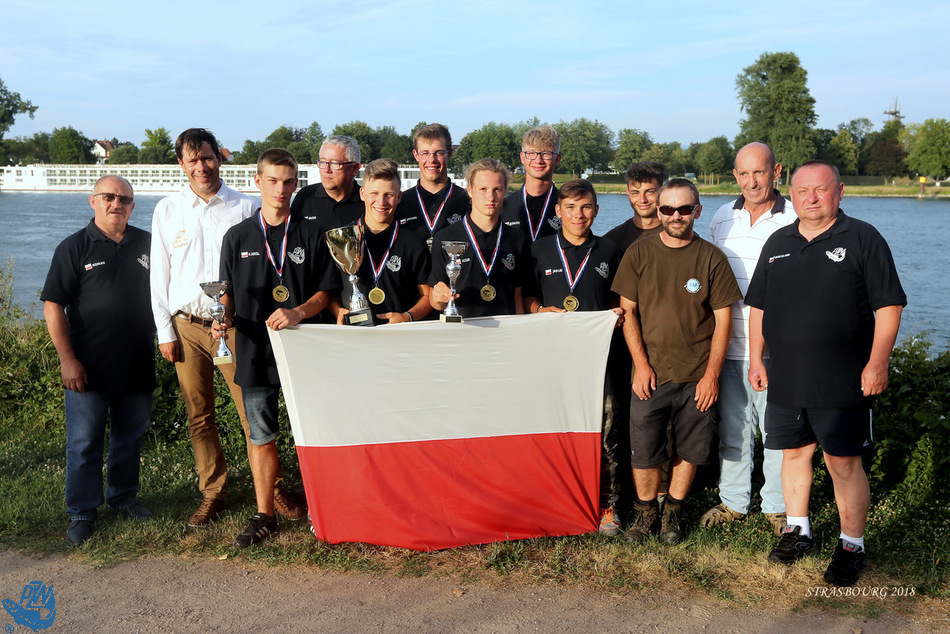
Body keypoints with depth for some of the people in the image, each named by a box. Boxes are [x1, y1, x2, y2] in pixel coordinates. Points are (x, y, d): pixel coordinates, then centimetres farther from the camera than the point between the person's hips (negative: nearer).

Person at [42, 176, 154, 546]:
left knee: (131, 437, 15)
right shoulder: (75, 247, -4)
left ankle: (124, 497, 32)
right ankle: (82, 513, 16)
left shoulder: (146, 245, 7)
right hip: (88, 369, -3)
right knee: (84, 443, 4)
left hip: (137, 365, 4)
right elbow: (53, 306, -7)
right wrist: (67, 359, -12)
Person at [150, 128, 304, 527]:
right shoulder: (167, 211, 8)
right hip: (187, 327, 2)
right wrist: (165, 332, 4)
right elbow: (159, 276, 10)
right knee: (199, 417, 7)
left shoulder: (244, 207, 3)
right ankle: (212, 493, 20)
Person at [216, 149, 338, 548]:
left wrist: (298, 313, -15)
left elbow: (325, 292, 2)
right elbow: (227, 294, 12)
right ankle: (264, 516, 20)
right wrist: (224, 319, -8)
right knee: (261, 436, 8)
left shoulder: (311, 236, 3)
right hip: (255, 350, 1)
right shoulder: (238, 237, 7)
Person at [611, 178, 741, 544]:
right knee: (643, 449, 2)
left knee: (691, 449, 8)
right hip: (650, 373, 0)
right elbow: (627, 312, 2)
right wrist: (641, 365, -6)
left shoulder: (712, 258, 0)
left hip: (697, 375, 0)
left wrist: (712, 374, -5)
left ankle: (674, 512, 28)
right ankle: (646, 512, 23)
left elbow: (723, 319, 0)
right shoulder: (638, 254, 1)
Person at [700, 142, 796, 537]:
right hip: (729, 346, 4)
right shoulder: (722, 218, 9)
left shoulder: (795, 220, -5)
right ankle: (733, 501, 28)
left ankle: (778, 507, 22)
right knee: (731, 429, 13)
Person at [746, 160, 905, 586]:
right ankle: (798, 532, 30)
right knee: (794, 453, 14)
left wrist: (877, 363, -12)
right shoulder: (777, 243, 12)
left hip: (843, 382, -4)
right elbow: (759, 306, 16)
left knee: (844, 463, 0)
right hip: (785, 379, 5)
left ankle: (852, 547, 15)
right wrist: (756, 359, 11)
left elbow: (889, 306, -5)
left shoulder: (863, 239, -2)